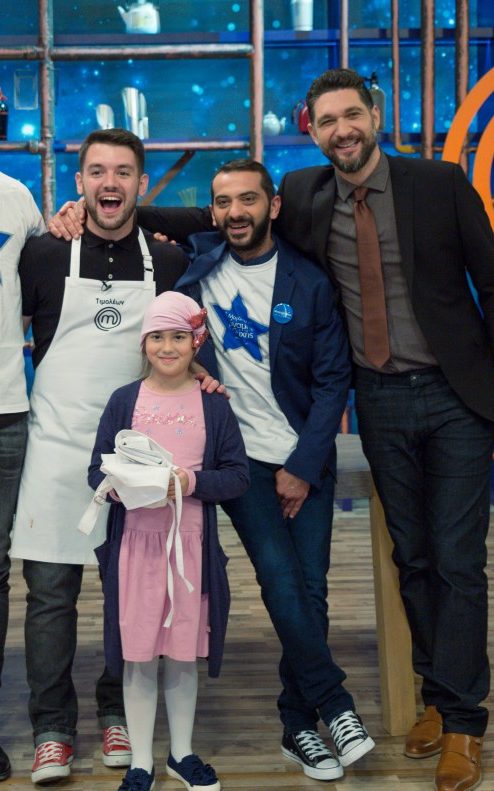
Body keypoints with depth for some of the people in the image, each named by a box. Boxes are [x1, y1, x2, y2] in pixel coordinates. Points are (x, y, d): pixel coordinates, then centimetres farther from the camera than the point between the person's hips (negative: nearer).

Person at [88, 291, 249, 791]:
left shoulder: (213, 404, 2)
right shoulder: (124, 401, 3)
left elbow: (238, 475, -2)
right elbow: (96, 471, 2)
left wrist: (191, 481, -17)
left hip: (191, 542, 0)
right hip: (134, 540, 0)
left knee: (184, 653, 10)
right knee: (137, 655, 5)